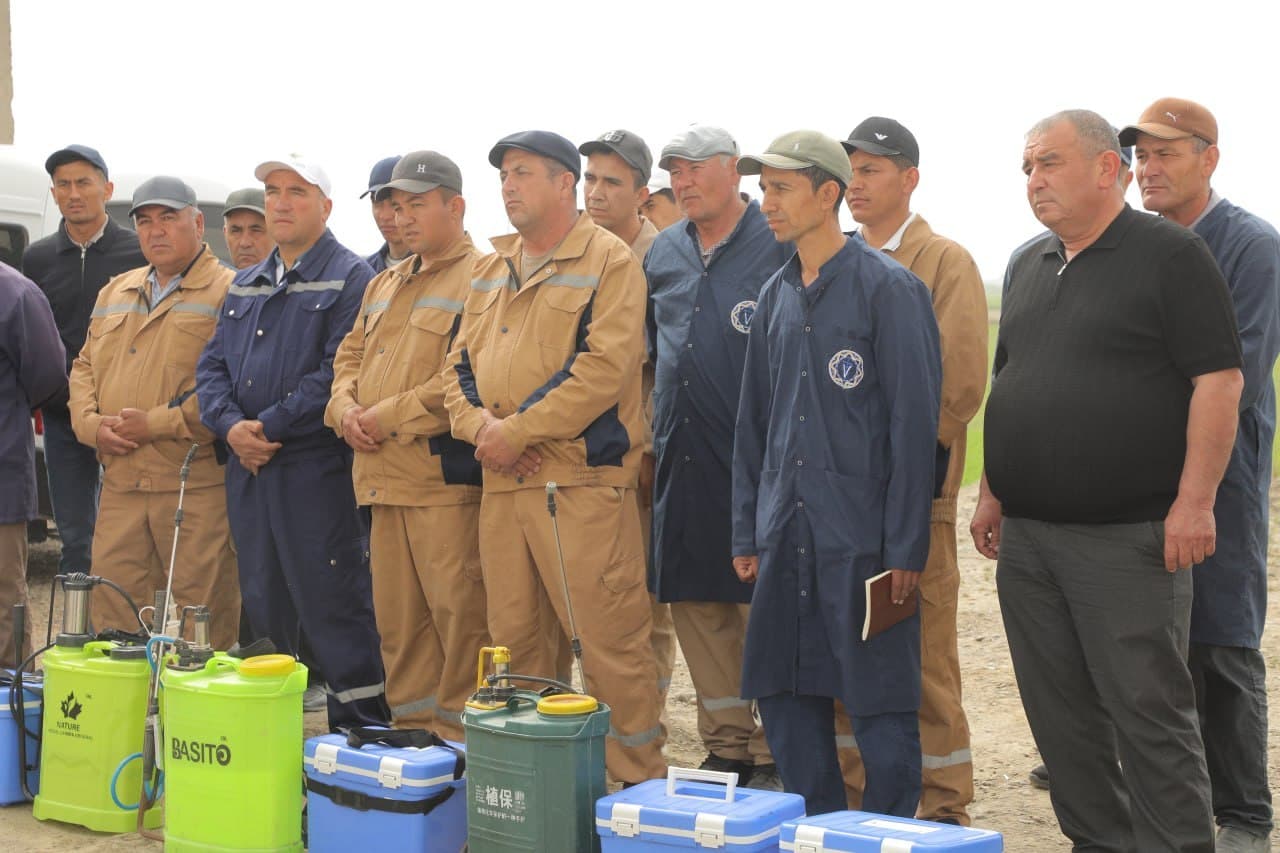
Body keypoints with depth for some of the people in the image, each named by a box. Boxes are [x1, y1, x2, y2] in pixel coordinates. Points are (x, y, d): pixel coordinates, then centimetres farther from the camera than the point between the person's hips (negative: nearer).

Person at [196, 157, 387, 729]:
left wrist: (270, 426, -15)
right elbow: (212, 366, 14)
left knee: (332, 611, -7)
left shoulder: (348, 279, -5)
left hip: (316, 468, -7)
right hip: (247, 469, 7)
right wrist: (231, 425, -5)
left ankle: (361, 730, 0)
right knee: (263, 609, 13)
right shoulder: (245, 286, 19)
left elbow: (340, 373, -15)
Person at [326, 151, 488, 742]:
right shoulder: (384, 285, 23)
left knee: (458, 614, -7)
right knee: (396, 616, 12)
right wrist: (345, 408, 4)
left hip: (447, 477, -8)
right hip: (384, 479, 9)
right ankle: (413, 727, 22)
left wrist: (390, 416, -15)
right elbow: (350, 355, 26)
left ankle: (462, 733, 1)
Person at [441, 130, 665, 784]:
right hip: (501, 483, 7)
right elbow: (460, 362, 17)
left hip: (582, 478, -7)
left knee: (610, 641, -6)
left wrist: (517, 431, -16)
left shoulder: (610, 261, -4)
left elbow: (605, 366, -16)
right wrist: (480, 426, -4)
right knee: (513, 637, 12)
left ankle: (639, 783, 3)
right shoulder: (491, 271, 19)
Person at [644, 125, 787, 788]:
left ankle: (774, 755, 6)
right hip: (680, 455, 6)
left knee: (764, 606, -4)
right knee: (697, 607, 10)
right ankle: (725, 748, 21)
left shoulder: (781, 244, -5)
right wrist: (655, 425, 19)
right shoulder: (663, 253, 14)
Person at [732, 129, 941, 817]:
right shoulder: (777, 295, 12)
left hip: (861, 533, -7)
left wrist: (905, 547, -13)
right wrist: (746, 533, 13)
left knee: (880, 705, 0)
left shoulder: (888, 288, -8)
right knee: (785, 698, 11)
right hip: (786, 530, 7)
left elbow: (914, 421, -11)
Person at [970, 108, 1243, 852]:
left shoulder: (1172, 255, -7)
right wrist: (994, 492, 16)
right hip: (1027, 534, 7)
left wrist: (1195, 500, -18)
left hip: (1129, 537, -7)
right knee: (1059, 710, 12)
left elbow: (1218, 380, -12)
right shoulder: (1028, 267, 15)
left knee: (1149, 709, -4)